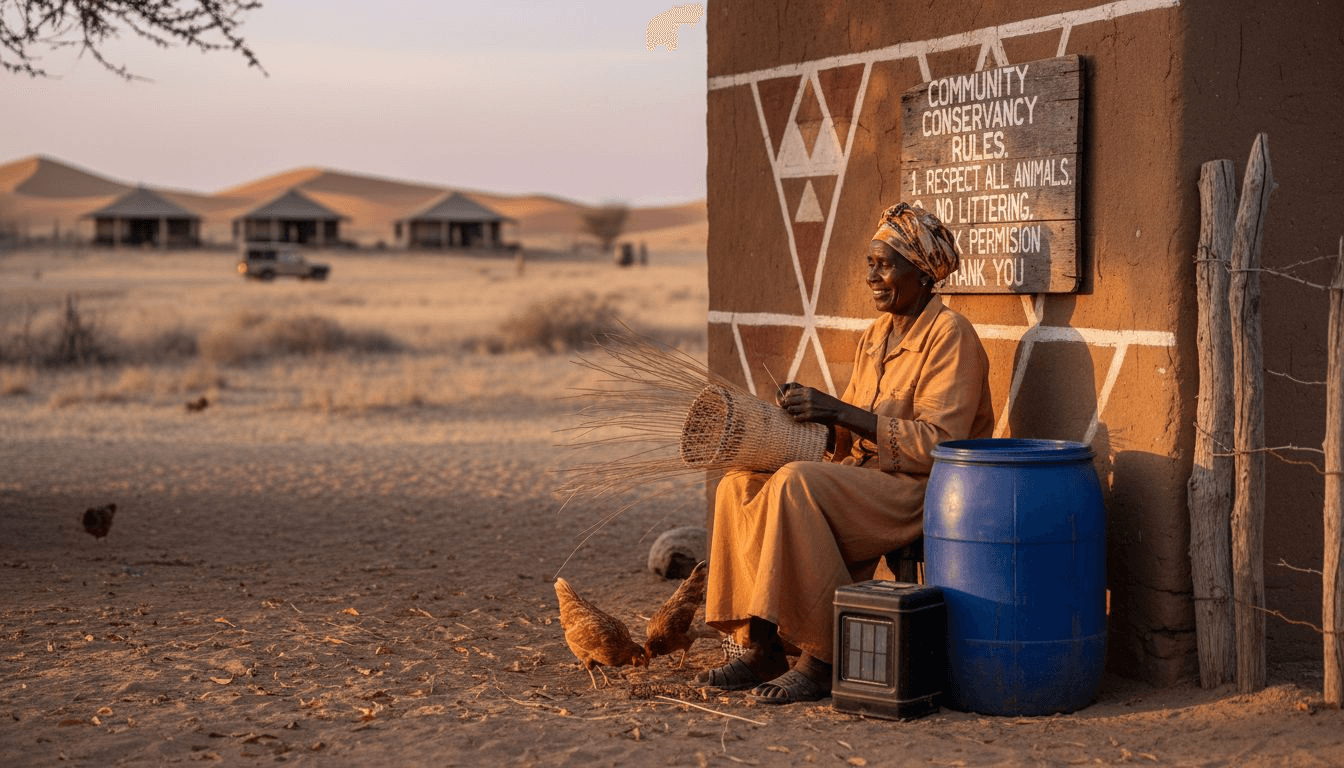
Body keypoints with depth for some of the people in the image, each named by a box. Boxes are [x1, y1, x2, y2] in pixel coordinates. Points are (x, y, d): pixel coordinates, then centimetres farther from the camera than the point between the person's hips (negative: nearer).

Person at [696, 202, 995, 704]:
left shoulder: (950, 335, -10)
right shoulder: (875, 336, 16)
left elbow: (938, 443, -20)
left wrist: (839, 412, -21)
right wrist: (810, 416, -5)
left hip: (923, 492, -8)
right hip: (866, 475, 9)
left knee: (796, 485, -30)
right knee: (740, 485, -8)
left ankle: (821, 662, -23)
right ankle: (761, 648, -6)